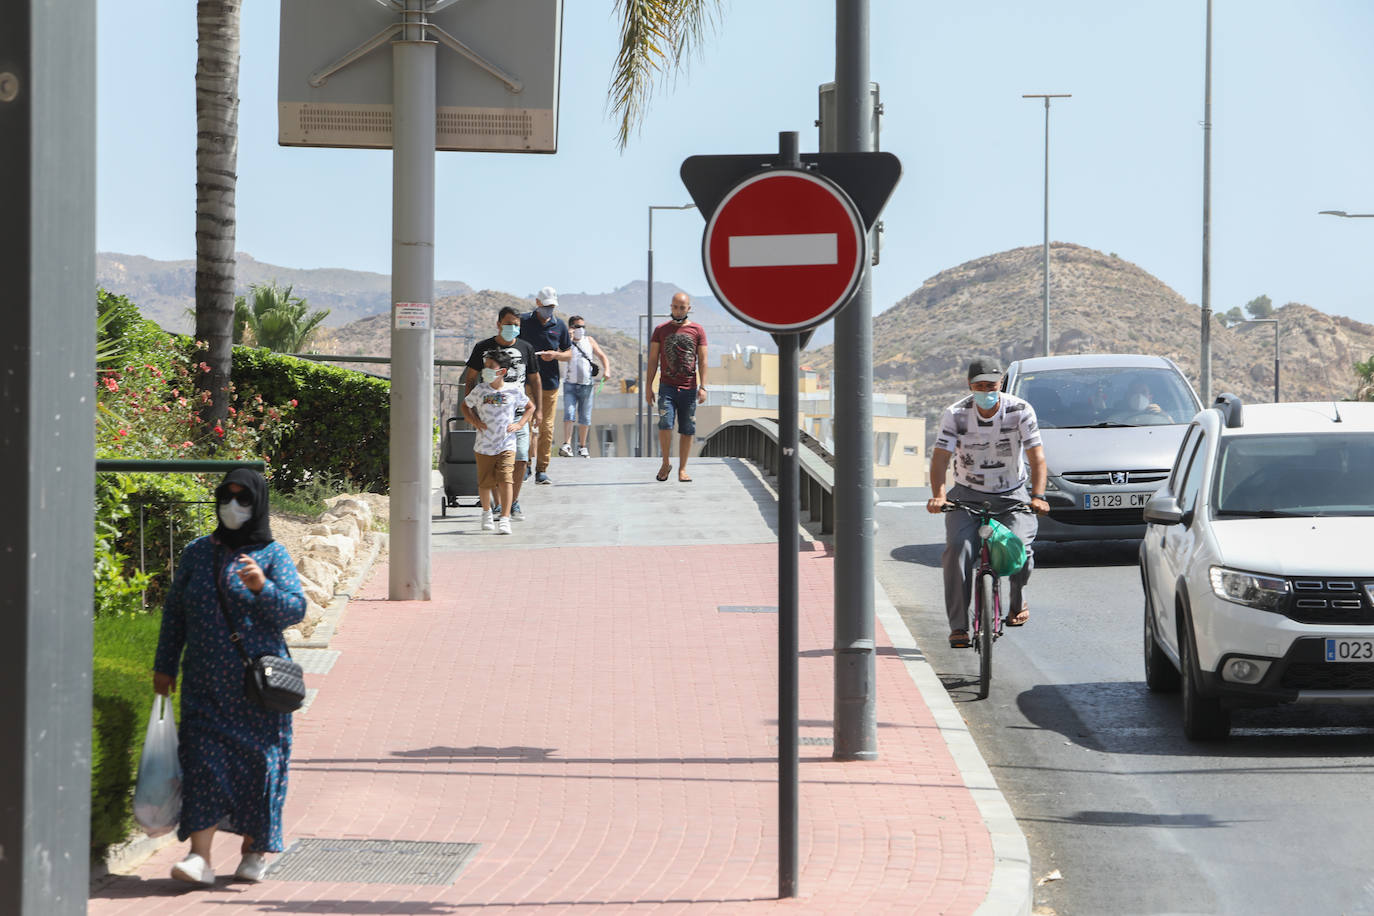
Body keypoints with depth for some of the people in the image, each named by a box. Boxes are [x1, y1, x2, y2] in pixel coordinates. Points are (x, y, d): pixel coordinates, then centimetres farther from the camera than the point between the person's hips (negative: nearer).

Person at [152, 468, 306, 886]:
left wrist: (261, 587, -27)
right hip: (205, 681, 2)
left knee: (258, 758, 1)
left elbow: (296, 608, -9)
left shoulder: (273, 555, 1)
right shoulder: (197, 553, 9)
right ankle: (200, 856, -13)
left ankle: (255, 850, 16)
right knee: (203, 757, -8)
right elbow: (174, 611, 14)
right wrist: (164, 666, 11)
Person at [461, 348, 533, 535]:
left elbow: (530, 407, 14)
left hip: (506, 447, -2)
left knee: (505, 480, -15)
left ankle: (505, 519, -13)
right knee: (485, 483, 10)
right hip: (483, 447, 2)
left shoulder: (514, 391, -2)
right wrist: (475, 422, 0)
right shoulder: (479, 391, 0)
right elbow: (465, 406, 16)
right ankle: (486, 513, 36)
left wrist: (519, 424, 0)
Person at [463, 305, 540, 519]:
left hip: (518, 413, 1)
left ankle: (514, 502, 7)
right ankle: (498, 505, 6)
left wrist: (537, 410, 12)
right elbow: (470, 378, 10)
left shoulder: (525, 348, 9)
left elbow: (534, 380, 16)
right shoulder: (483, 348, 4)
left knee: (520, 460, -7)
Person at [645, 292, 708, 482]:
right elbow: (653, 360, 8)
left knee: (687, 430, 2)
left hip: (689, 388, 1)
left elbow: (702, 360, 5)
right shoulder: (661, 330, 8)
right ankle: (666, 463, 1)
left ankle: (682, 469, 10)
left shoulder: (697, 330, 6)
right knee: (665, 424, -16)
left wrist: (702, 387, -5)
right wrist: (648, 386, 2)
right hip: (667, 386, -1)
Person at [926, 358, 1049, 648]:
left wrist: (1037, 497, -30)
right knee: (958, 548, -23)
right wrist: (938, 494, -34)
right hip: (967, 494, 0)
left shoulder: (1021, 411, -10)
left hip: (1012, 495, 0)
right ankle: (958, 625, -18)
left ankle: (1018, 602, 10)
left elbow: (1037, 457, -14)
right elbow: (940, 456, -16)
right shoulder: (955, 415, -9)